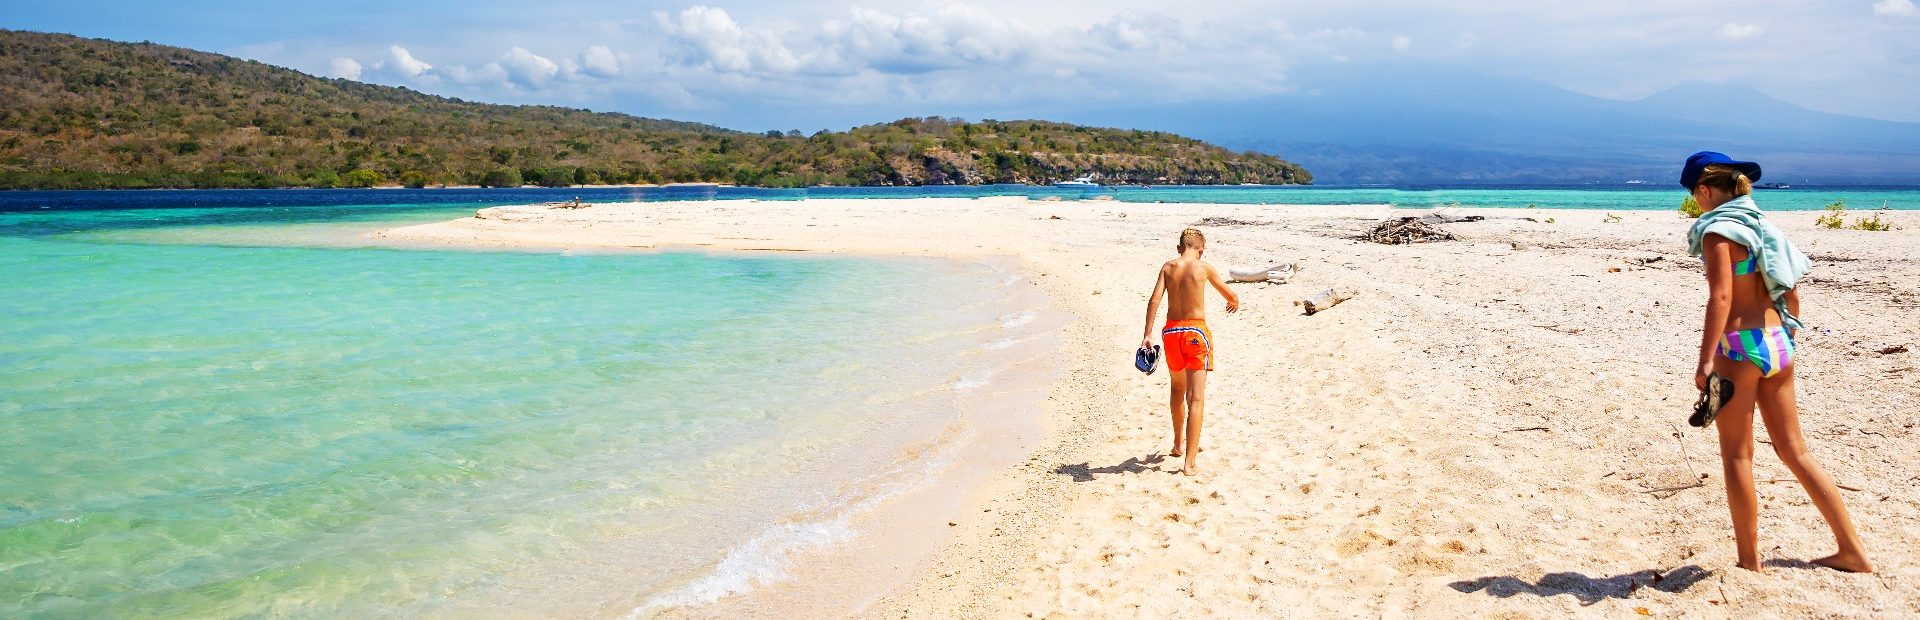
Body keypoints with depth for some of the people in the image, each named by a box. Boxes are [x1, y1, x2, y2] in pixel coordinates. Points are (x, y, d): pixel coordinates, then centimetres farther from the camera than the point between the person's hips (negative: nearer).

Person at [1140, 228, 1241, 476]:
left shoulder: (1168, 267, 3)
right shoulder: (1204, 268, -3)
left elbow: (1154, 300, -8)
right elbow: (1230, 295, 10)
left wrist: (1147, 333, -7)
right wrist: (1235, 303, 33)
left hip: (1171, 331, 4)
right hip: (1195, 331, -4)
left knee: (1178, 388, 27)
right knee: (1196, 398, -5)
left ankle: (1178, 445, 42)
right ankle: (1189, 463, -13)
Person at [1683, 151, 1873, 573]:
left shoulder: (1717, 230, -10)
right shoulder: (1761, 225, 13)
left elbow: (1721, 296, -20)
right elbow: (1792, 295, 16)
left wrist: (1705, 360, -23)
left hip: (1739, 347, -8)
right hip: (1778, 345, 8)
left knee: (1736, 456, 4)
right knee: (1794, 451, 16)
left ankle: (1750, 562, 10)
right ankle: (1853, 552, 20)